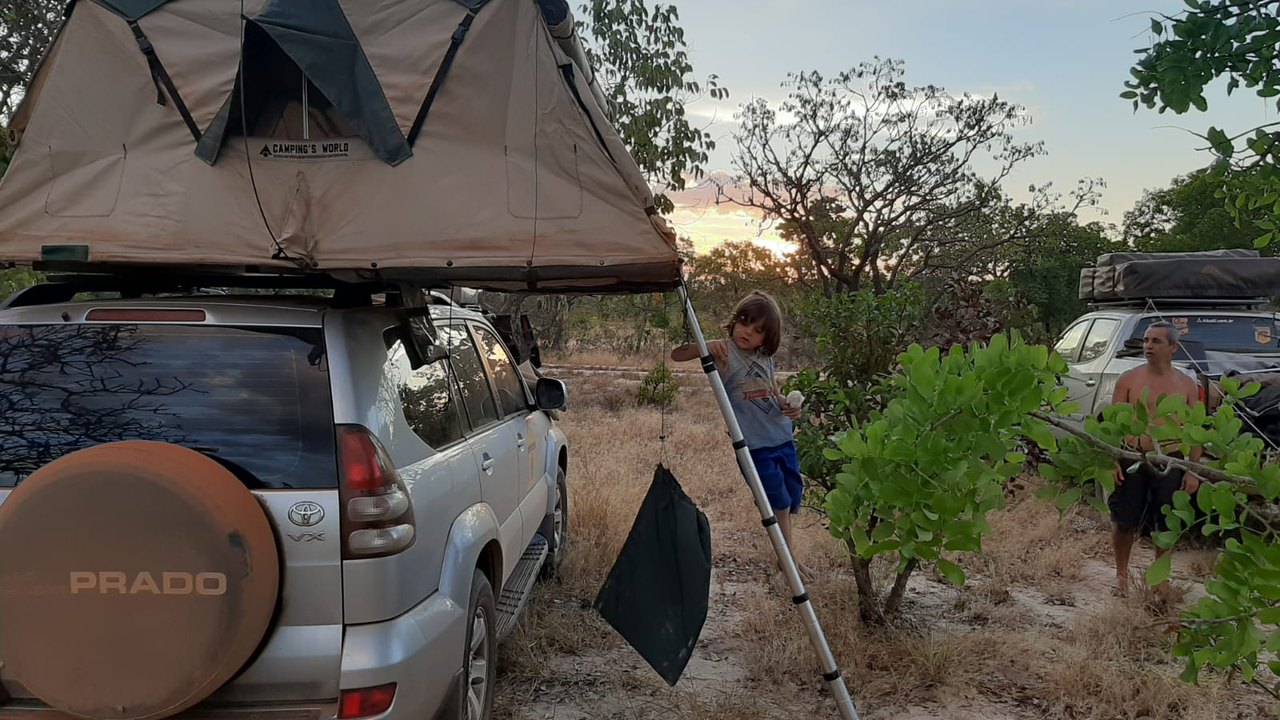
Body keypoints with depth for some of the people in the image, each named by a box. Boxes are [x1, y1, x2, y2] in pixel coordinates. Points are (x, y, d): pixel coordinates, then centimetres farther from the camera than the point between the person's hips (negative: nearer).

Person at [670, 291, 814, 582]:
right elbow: (676, 355, -18)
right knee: (778, 500, -2)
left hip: (782, 437, 7)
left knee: (792, 496, 14)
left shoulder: (765, 358, 9)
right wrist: (705, 348, -36)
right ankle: (788, 558, 17)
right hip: (754, 444, -7)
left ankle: (787, 556, 33)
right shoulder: (725, 353, -10)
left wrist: (788, 406, 0)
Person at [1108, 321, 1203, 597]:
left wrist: (1193, 470, -2)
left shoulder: (1187, 385, 2)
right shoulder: (1128, 379, -1)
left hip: (1170, 462, 1)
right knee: (1124, 521, 5)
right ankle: (1121, 574, 24)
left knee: (1167, 524, 10)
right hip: (1131, 460, -1)